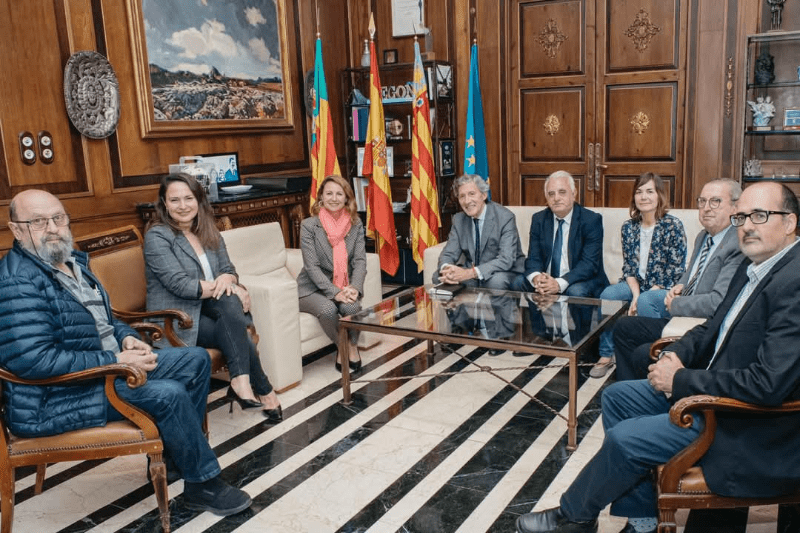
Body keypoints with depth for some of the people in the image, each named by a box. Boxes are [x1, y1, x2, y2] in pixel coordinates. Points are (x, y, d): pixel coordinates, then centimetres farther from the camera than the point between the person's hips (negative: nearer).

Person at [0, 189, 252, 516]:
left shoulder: (72, 260, 9)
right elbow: (32, 359, -30)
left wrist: (126, 337, 0)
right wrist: (115, 361, -25)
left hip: (111, 363, 10)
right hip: (56, 398, -10)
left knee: (197, 360, 8)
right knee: (169, 394, -27)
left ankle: (173, 452, 18)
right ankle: (203, 484, -6)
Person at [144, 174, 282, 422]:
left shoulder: (209, 233, 12)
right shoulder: (157, 236, -9)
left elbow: (229, 270, 7)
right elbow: (179, 285, -19)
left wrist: (227, 279, -20)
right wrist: (232, 289, -19)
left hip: (208, 308, 5)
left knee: (230, 301, -30)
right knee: (238, 334, -27)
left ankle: (241, 383, -29)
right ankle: (264, 392, -11)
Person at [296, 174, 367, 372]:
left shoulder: (355, 224, 2)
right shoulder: (309, 226, -8)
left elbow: (360, 261, -3)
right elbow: (312, 266, -14)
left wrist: (354, 287, -22)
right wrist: (335, 292, -25)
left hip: (344, 287, 2)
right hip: (313, 288, -2)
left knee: (351, 306, -30)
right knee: (328, 309, -32)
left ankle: (351, 346, -2)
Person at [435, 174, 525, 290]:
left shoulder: (505, 218, -15)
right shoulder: (458, 219, 3)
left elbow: (506, 260, -25)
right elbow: (448, 254, 1)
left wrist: (471, 273, -38)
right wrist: (446, 268, -27)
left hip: (503, 273, -5)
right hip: (470, 273, 5)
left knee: (497, 280, -38)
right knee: (438, 276, -17)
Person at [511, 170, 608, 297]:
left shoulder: (592, 220, -9)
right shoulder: (538, 219, 5)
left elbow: (589, 263, -17)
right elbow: (533, 258, 0)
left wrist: (560, 284, -33)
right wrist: (536, 278, -26)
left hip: (581, 282, -4)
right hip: (546, 280, 4)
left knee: (576, 291, -35)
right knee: (518, 283, -20)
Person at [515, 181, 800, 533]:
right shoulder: (754, 265, 6)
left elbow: (769, 382, -31)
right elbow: (713, 328, 16)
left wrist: (680, 380, -22)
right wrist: (676, 356, -5)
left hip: (749, 425, -10)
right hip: (710, 386, 10)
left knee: (624, 438, -15)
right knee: (617, 397, 11)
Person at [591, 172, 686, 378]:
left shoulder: (672, 226, -9)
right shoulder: (629, 227, 6)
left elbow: (676, 271, -12)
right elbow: (628, 267, 6)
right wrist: (635, 294, -14)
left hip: (662, 289, -4)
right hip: (636, 285, 5)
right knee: (607, 295, -24)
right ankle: (606, 355, -15)